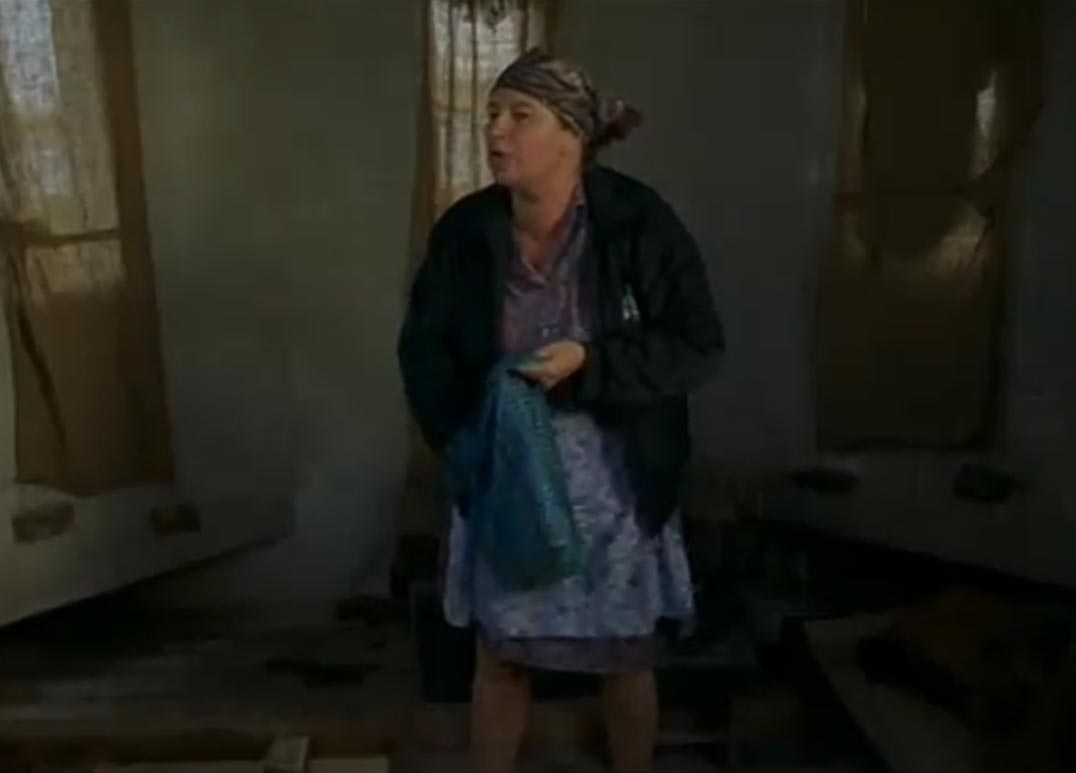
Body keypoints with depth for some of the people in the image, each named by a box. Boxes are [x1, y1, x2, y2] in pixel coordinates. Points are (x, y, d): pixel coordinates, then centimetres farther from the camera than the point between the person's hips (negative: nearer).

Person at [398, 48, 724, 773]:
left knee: (627, 660, 14)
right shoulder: (465, 231, -7)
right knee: (500, 658, 14)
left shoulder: (639, 222, -15)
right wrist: (466, 441, -12)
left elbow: (700, 347, -12)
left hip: (617, 483, -2)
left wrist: (591, 364, -24)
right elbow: (423, 348, 2)